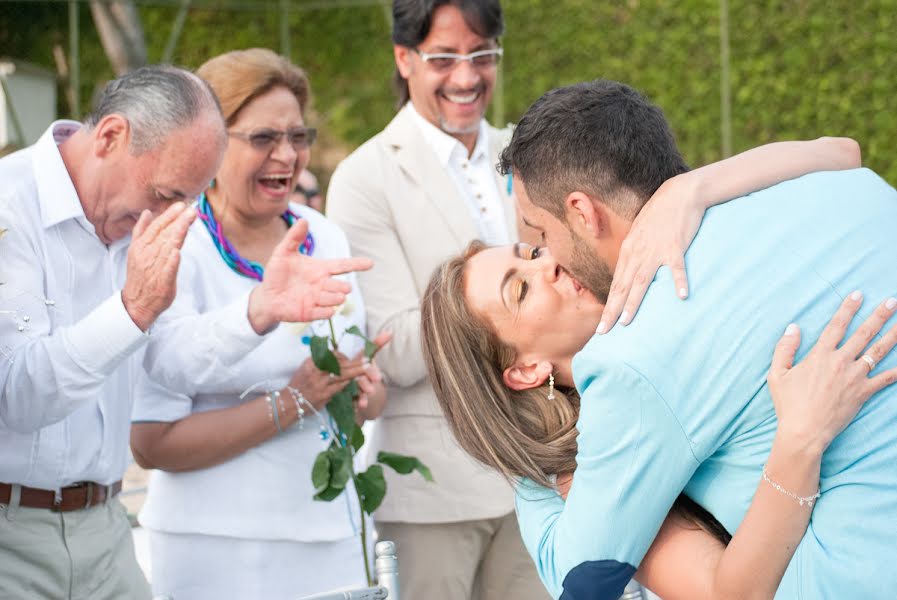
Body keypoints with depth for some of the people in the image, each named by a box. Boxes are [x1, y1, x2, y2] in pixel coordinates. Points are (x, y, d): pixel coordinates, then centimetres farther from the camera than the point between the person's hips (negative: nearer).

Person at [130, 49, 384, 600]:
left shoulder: (325, 238, 4)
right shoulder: (175, 253, -13)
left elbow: (373, 391, 14)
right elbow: (152, 443, -18)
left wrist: (362, 393, -8)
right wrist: (292, 403, -20)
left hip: (335, 535, 6)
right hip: (221, 550, -5)